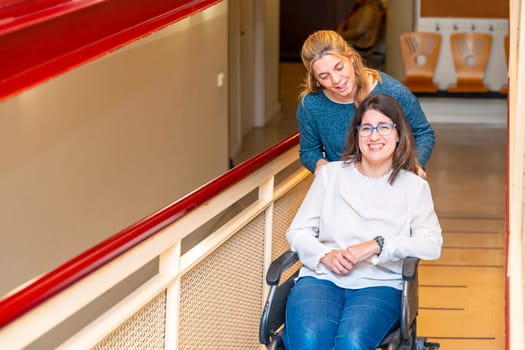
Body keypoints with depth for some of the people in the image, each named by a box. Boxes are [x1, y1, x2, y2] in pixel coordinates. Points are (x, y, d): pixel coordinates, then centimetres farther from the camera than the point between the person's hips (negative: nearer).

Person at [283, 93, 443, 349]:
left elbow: (432, 244, -2)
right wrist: (324, 255, -7)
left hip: (380, 285, -1)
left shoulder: (414, 187, 13)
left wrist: (378, 246, -15)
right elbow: (297, 232, 14)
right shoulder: (331, 174, 17)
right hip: (321, 279, 1)